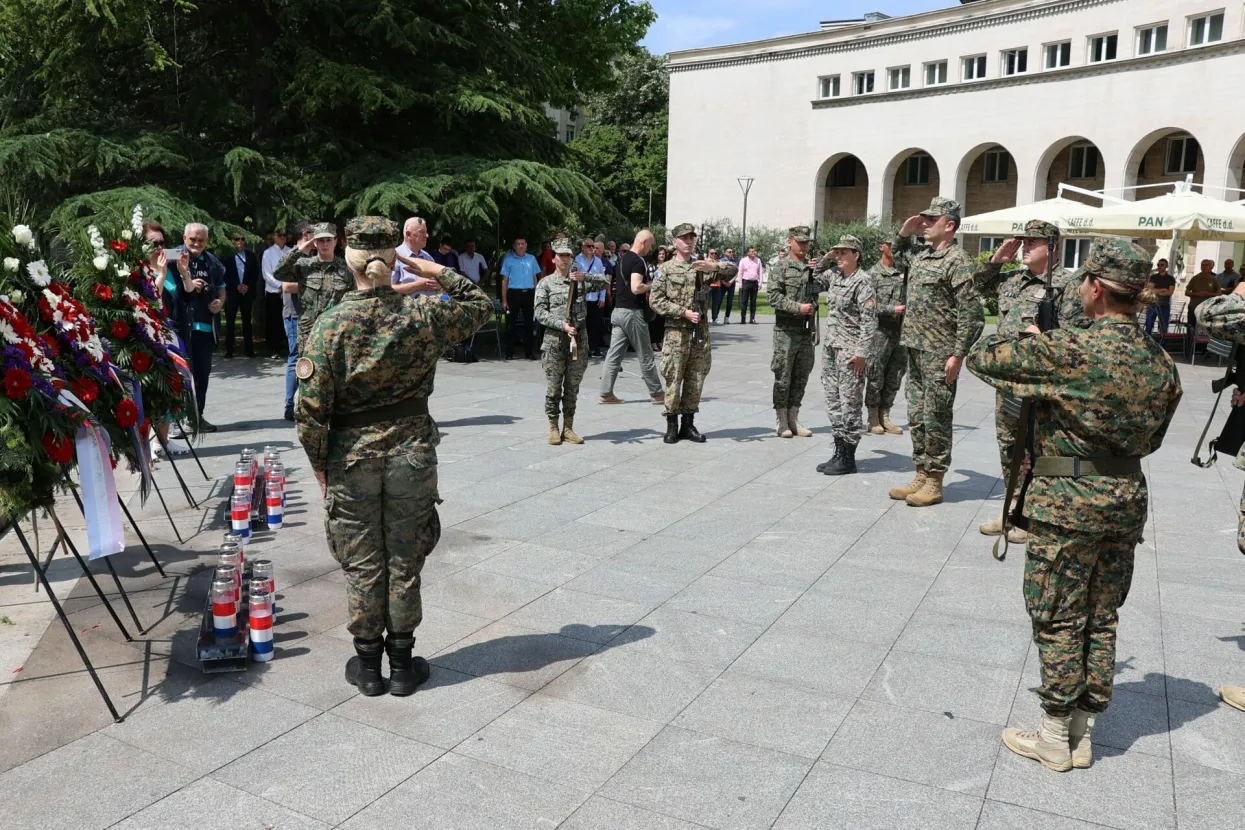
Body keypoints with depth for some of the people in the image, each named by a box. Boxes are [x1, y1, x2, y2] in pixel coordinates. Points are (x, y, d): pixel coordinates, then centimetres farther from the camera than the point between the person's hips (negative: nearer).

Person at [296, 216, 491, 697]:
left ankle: (368, 665, 26)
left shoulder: (331, 324, -12)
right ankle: (403, 664, 24)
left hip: (351, 456, -1)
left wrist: (319, 464, -1)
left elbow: (311, 407, -13)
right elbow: (481, 305, 10)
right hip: (412, 451, 1)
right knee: (404, 563, 13)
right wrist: (438, 273, 7)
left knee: (362, 566, 13)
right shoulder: (423, 317, -9)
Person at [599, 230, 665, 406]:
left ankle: (606, 393, 4)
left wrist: (644, 290, 17)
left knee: (614, 355, 6)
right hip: (632, 312, -8)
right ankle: (656, 394, 12)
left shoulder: (623, 259, 14)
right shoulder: (638, 261, -14)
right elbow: (636, 288, -26)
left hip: (618, 310, 8)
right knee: (645, 356, 2)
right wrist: (651, 286, -8)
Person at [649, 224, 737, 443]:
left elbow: (732, 270, 5)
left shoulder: (701, 266, 10)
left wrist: (713, 266, -15)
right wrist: (684, 312, -13)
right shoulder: (665, 269, 0)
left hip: (701, 333, 4)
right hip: (677, 332, -4)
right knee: (674, 380, -1)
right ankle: (672, 425, 10)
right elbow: (656, 301, -6)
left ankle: (688, 424, 17)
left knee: (696, 380, 8)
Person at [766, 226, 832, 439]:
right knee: (783, 376, 0)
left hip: (807, 330, 5)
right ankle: (781, 421, 9)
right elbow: (774, 296, -11)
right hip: (786, 329, -5)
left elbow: (826, 284, 1)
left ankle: (793, 418, 19)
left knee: (801, 376, 9)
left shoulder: (815, 267, 12)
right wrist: (798, 307, -20)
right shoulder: (780, 267, -3)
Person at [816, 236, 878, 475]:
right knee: (833, 402, 12)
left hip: (850, 352, -8)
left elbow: (870, 319, -16)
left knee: (850, 404, -2)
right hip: (830, 348, 9)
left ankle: (848, 459, 5)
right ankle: (838, 453, 21)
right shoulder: (834, 276, 13)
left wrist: (862, 352, -21)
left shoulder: (863, 280, -11)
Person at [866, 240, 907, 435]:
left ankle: (885, 417, 17)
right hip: (881, 331, -5)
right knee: (876, 377, 1)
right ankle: (873, 419, 9)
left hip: (902, 332, 5)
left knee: (894, 378, 8)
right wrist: (893, 310, -17)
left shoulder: (904, 272, 11)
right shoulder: (873, 274, -2)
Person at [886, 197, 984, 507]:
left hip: (939, 354, -9)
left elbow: (972, 314, -16)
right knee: (916, 417, 12)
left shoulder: (958, 261, -12)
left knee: (936, 418, -1)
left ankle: (934, 482, 8)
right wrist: (905, 232, 17)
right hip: (915, 349, 9)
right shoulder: (921, 254, 13)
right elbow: (897, 255, 37)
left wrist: (958, 355, -19)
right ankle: (920, 476, 22)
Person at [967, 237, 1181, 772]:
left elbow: (983, 358, -12)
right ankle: (1084, 733, 26)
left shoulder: (1070, 351, -19)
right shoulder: (1161, 361, 3)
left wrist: (1022, 339, 8)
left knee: (1057, 619, 6)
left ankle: (1055, 737, 17)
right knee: (1101, 618, 15)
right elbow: (1151, 439, 13)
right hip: (1127, 498, 7)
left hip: (1068, 501, -6)